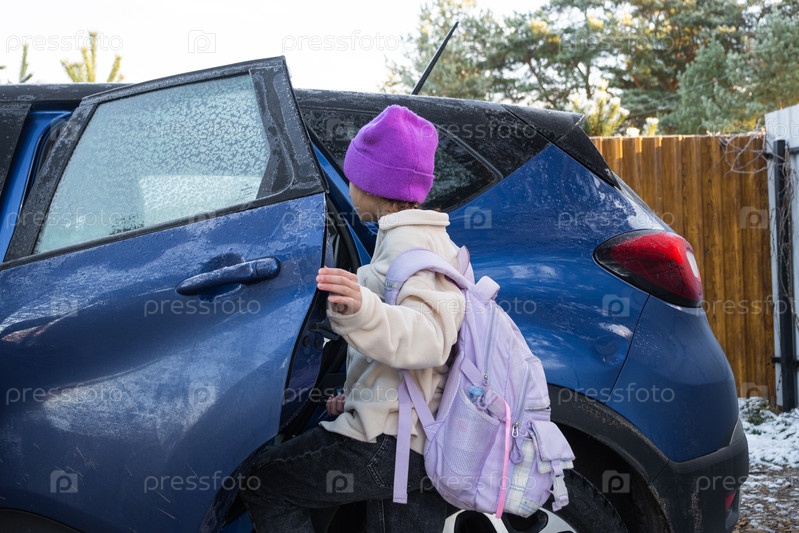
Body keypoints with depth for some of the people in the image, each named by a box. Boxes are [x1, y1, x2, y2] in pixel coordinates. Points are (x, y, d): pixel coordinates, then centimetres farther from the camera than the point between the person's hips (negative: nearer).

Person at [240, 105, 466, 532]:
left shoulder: (407, 241, -12)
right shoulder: (431, 240, 20)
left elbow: (428, 338, -29)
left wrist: (361, 309, -46)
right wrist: (356, 398, 25)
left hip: (390, 441, -10)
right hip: (427, 446, 10)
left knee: (263, 484, 1)